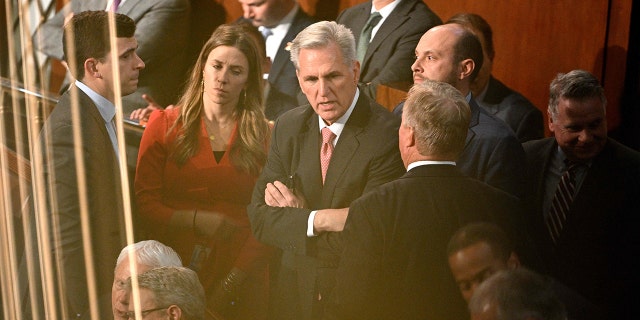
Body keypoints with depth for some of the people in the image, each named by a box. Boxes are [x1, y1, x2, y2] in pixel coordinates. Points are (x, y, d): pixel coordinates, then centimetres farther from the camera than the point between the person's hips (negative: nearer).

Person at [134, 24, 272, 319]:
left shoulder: (264, 137, 2)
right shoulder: (164, 125, 3)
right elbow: (144, 203, 0)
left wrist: (232, 281, -12)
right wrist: (197, 220, -14)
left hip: (242, 275, 0)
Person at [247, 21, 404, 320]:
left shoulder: (388, 135, -21)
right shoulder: (288, 127, -1)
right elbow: (259, 218, -6)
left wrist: (295, 216, -15)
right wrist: (317, 220, -21)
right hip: (295, 291, 5)